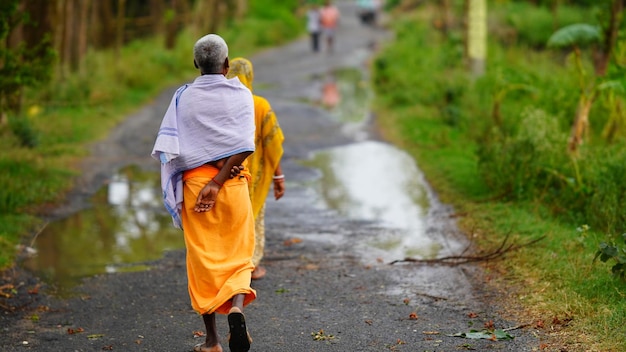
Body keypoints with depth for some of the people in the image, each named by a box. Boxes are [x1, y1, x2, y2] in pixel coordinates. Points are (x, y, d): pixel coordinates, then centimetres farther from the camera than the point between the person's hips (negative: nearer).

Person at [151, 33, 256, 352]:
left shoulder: (183, 97, 2)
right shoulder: (240, 94, 0)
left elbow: (167, 146, -6)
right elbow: (245, 146, -12)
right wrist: (218, 181, -14)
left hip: (194, 182, 1)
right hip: (233, 184, 0)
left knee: (203, 259, 8)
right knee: (238, 254, 10)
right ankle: (236, 307, -19)